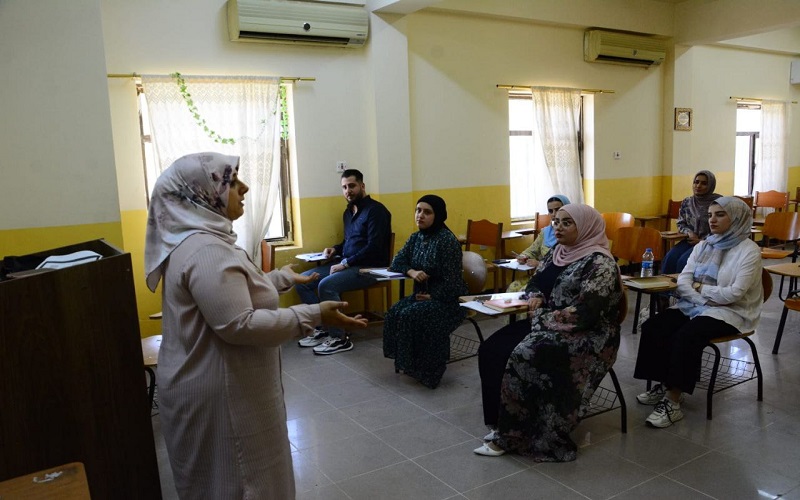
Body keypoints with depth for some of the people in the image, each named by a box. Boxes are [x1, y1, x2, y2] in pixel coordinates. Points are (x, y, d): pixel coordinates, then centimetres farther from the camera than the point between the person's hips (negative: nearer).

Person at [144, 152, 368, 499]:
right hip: (218, 396, -11)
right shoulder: (205, 250, -26)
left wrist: (282, 278, 29)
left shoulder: (201, 240, 8)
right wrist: (312, 316, -28)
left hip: (219, 387, 11)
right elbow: (238, 325, -33)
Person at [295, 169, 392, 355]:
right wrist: (335, 249, 6)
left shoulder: (375, 210, -12)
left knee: (326, 285, -31)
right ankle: (322, 328, 2)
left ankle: (340, 338, -17)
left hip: (370, 268, -9)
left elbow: (374, 247, -21)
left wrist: (345, 263, -21)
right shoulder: (348, 212, 16)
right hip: (347, 265, 9)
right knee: (302, 280, -4)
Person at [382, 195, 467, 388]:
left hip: (447, 299, -7)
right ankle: (408, 363, -4)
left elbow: (452, 280, -20)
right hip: (422, 294, 7)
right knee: (394, 313, -16)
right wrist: (411, 272, -12)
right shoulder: (416, 237, 6)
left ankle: (426, 370, -10)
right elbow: (396, 262, 9)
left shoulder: (448, 240, -18)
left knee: (410, 316, -26)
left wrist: (433, 296, -18)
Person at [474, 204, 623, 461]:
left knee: (522, 357, -29)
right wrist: (535, 296, -4)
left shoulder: (599, 263, -16)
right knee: (492, 349, -12)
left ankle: (510, 435, -12)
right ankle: (501, 424, -6)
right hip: (548, 325, 9)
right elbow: (535, 280, 19)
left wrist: (543, 316, -15)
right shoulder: (557, 252, 10)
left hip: (584, 337, -8)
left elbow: (584, 313, -23)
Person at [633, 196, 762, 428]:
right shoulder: (703, 246, 12)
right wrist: (701, 298, -14)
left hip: (730, 312, -7)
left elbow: (734, 293, -18)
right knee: (653, 327, -17)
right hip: (695, 305, 7)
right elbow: (683, 280, 3)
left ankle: (673, 401, -25)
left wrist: (701, 289, -9)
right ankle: (664, 384, -6)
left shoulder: (749, 251, -9)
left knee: (686, 336, -33)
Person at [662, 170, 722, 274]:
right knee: (669, 258, -22)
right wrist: (689, 232, -6)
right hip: (691, 240, 5)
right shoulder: (687, 202, 8)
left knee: (684, 261, -28)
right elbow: (681, 224, 16)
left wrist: (702, 240, -13)